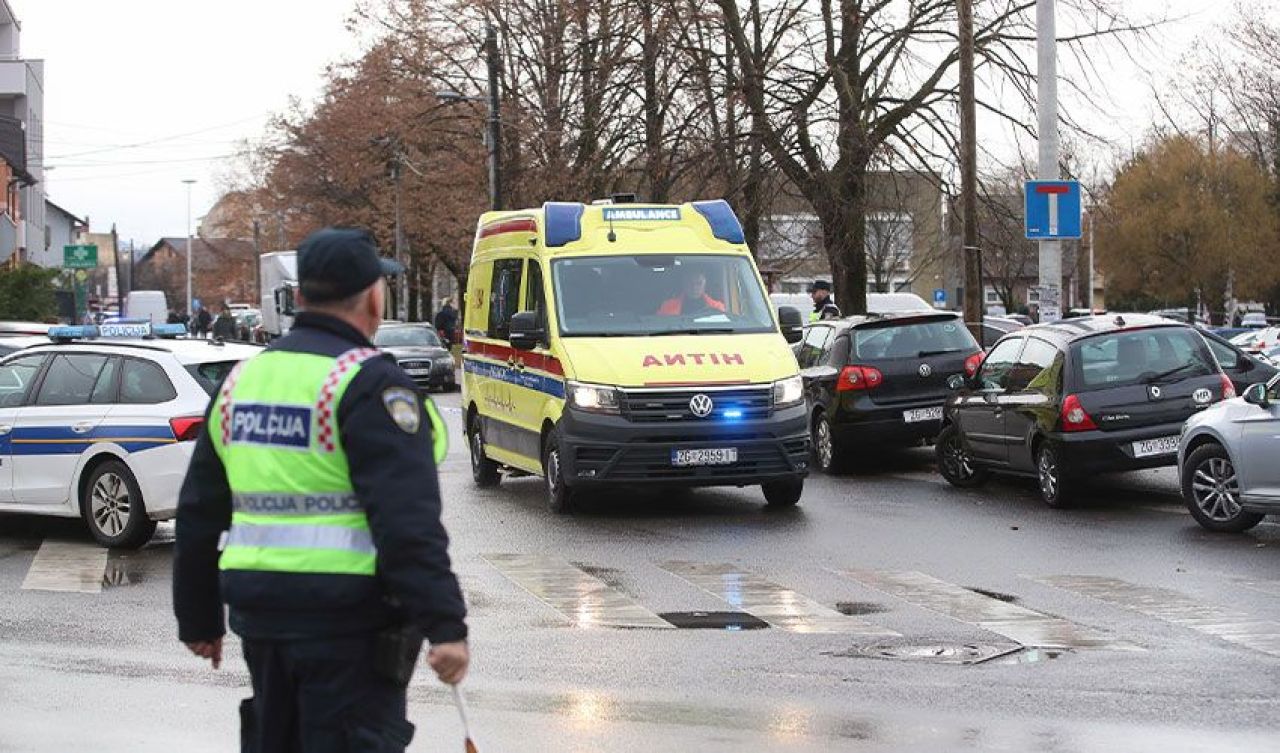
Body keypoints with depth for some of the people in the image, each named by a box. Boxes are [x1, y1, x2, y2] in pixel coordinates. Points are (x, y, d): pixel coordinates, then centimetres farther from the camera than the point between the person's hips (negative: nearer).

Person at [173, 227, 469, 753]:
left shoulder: (242, 380, 12)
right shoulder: (368, 383, -12)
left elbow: (199, 514, 17)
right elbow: (408, 523, -21)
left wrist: (198, 619, 26)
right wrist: (445, 625, -22)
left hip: (261, 611, 8)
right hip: (348, 619, -7)